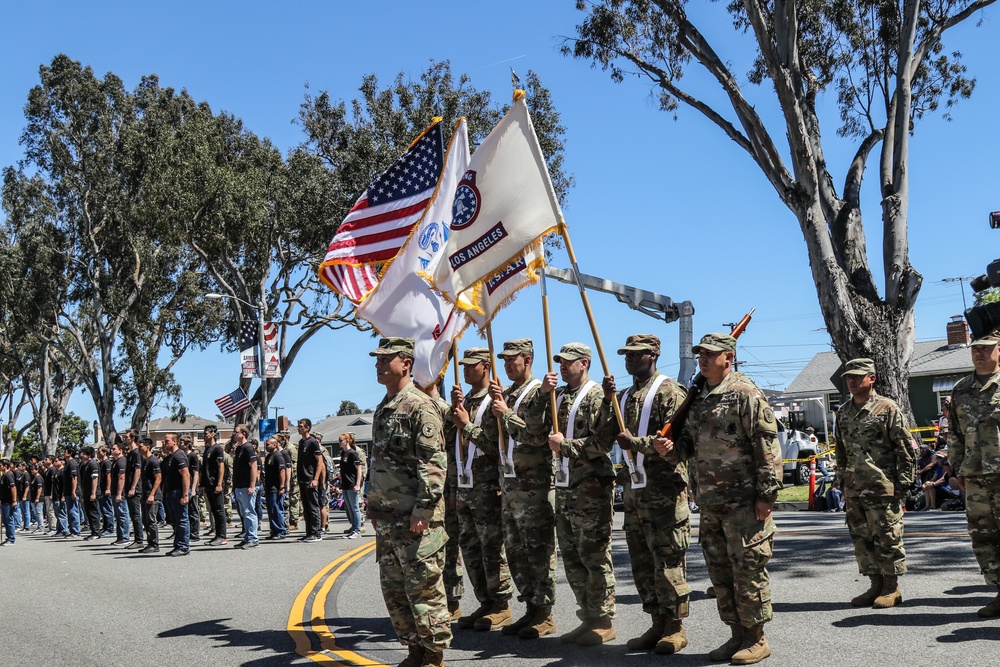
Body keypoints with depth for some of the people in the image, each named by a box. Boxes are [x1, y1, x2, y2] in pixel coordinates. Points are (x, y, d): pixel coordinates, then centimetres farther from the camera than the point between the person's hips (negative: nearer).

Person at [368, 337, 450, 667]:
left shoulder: (420, 406, -12)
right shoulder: (382, 409, 17)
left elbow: (434, 462, -18)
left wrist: (423, 510, -21)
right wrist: (373, 504, 19)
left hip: (416, 519, -9)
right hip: (386, 517, 9)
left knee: (424, 588, -2)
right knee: (393, 590, 14)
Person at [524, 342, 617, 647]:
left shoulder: (596, 396, -8)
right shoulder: (558, 395, 15)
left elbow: (603, 441, -16)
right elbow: (535, 425, 6)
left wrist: (565, 445, -14)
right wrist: (542, 393, -6)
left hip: (592, 487, -8)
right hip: (564, 486, 8)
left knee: (595, 557, -3)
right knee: (571, 556, 12)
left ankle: (604, 622, 5)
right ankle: (588, 618, 21)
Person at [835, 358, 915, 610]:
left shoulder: (887, 409, -5)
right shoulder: (843, 413, 14)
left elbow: (905, 449, -5)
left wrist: (903, 483, -9)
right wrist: (842, 482, 17)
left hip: (883, 489, -6)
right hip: (853, 491, 6)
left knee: (887, 539, 0)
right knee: (862, 539, 9)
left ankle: (892, 589, 11)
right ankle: (876, 586, 20)